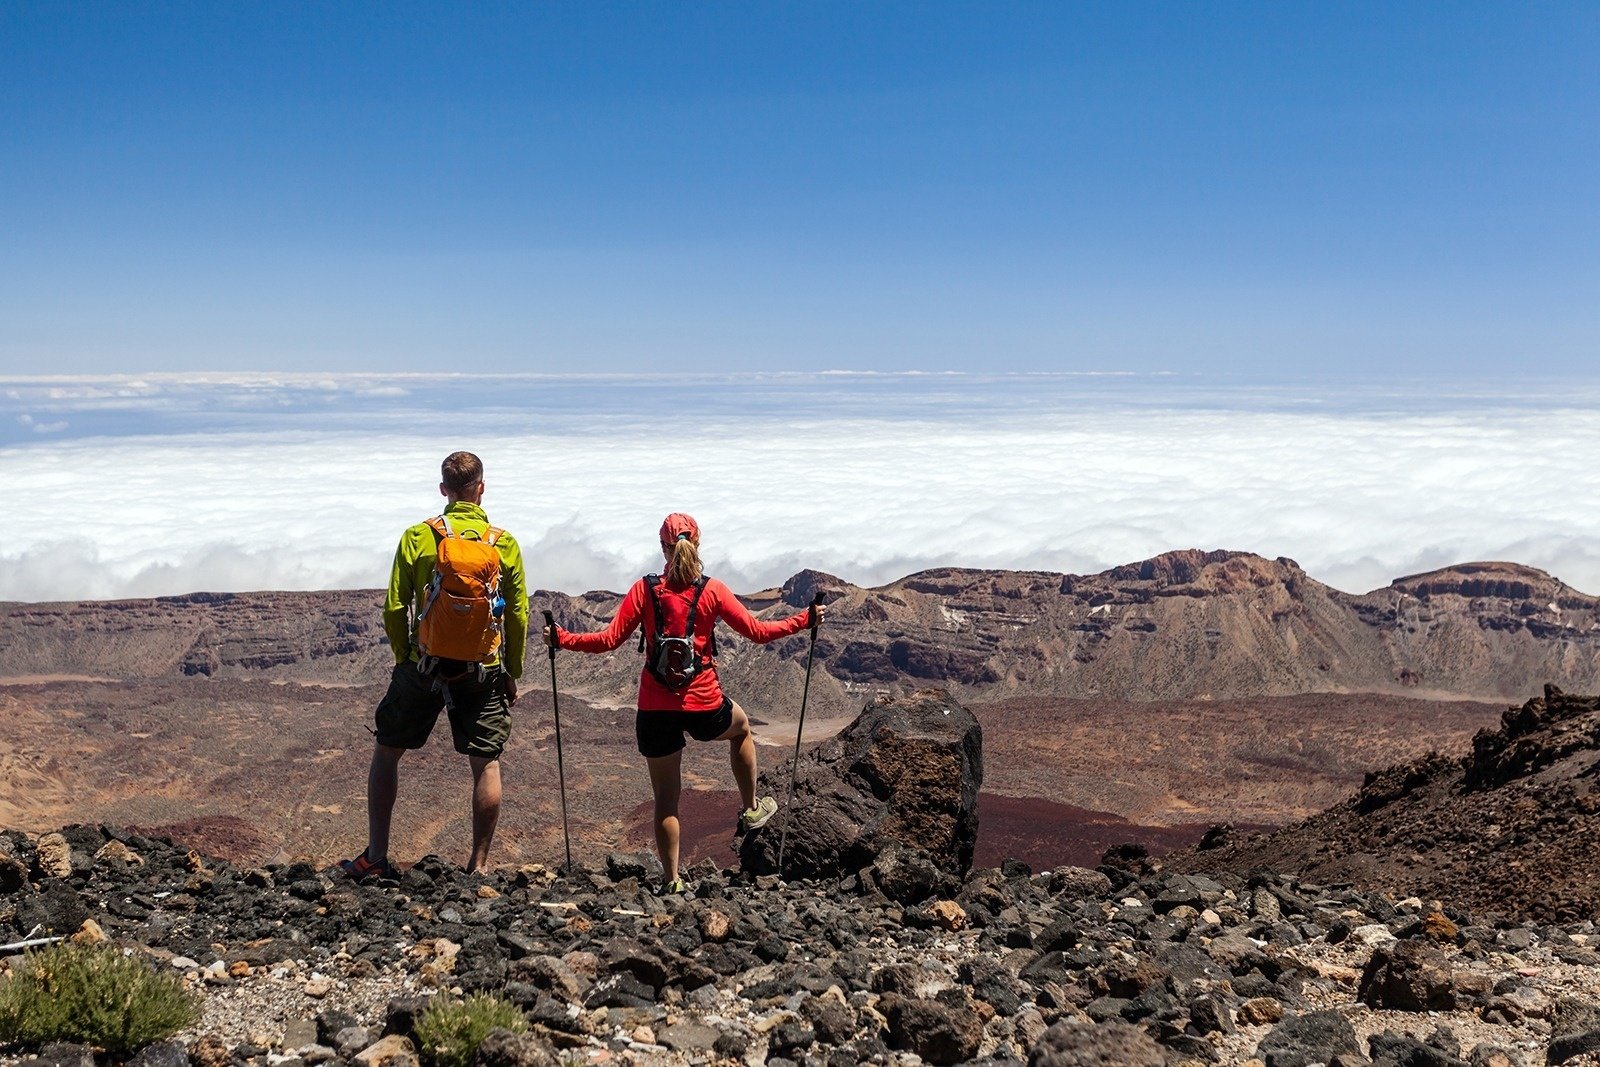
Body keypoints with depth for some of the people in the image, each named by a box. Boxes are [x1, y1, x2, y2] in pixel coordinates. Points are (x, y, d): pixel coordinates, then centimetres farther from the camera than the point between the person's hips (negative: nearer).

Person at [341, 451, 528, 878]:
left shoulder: (417, 537, -5)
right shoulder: (504, 543, -3)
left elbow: (395, 608, -4)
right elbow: (518, 615, 0)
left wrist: (403, 659, 10)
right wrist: (512, 674, 10)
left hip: (423, 665, 0)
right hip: (484, 671, 0)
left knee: (386, 752, 15)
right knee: (486, 764, 9)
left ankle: (375, 857, 14)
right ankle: (478, 865, 11)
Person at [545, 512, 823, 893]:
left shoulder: (645, 590, -5)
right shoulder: (712, 591, -7)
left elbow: (609, 639, -8)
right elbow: (758, 631, -4)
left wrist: (561, 638, 3)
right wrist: (804, 621, 8)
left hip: (655, 710, 0)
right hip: (705, 707, 0)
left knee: (666, 799, 13)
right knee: (741, 727, 35)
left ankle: (671, 882, 15)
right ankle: (750, 809, 43)